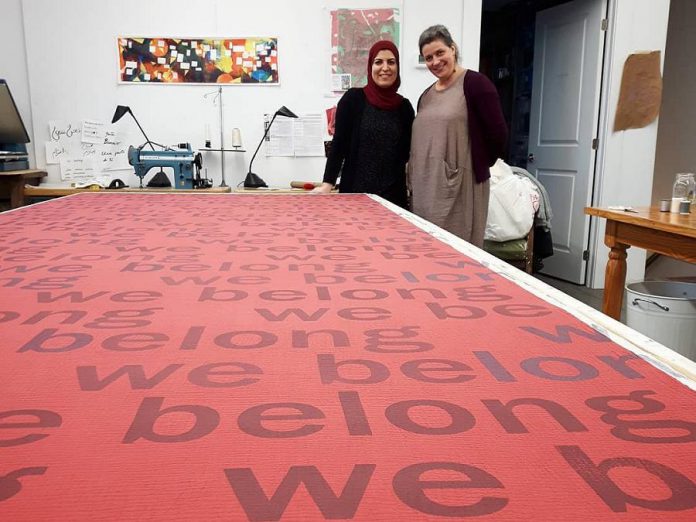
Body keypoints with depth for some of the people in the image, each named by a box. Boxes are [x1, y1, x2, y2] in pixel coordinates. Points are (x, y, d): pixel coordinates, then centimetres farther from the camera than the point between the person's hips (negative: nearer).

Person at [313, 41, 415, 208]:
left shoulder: (404, 106, 8)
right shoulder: (353, 98, 0)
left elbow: (407, 153, 13)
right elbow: (338, 144, -3)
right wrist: (327, 184, -12)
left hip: (393, 194, 3)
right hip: (355, 191, -2)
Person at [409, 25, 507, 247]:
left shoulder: (474, 83, -6)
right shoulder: (426, 95, 15)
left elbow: (498, 133, -9)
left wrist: (480, 165, 2)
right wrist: (412, 181, 11)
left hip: (460, 187, -7)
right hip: (425, 188, 7)